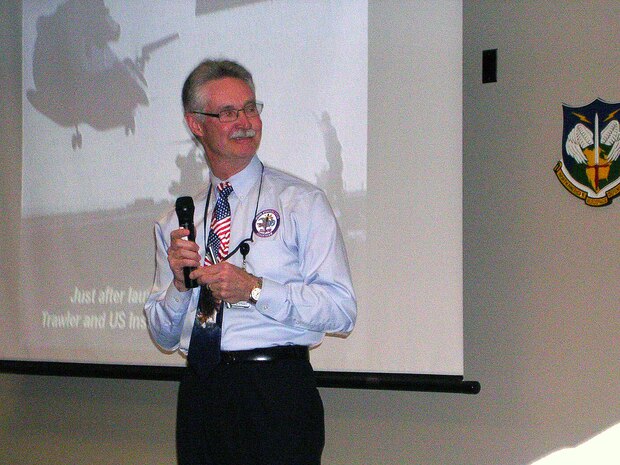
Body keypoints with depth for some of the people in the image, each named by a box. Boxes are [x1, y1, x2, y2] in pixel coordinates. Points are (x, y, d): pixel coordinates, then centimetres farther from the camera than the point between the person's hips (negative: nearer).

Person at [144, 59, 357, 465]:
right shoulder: (176, 223, 14)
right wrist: (180, 285, -5)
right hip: (200, 396, 4)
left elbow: (342, 310, -7)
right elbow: (165, 337, 14)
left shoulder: (302, 202, 2)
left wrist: (254, 289, -15)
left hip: (277, 392, -3)